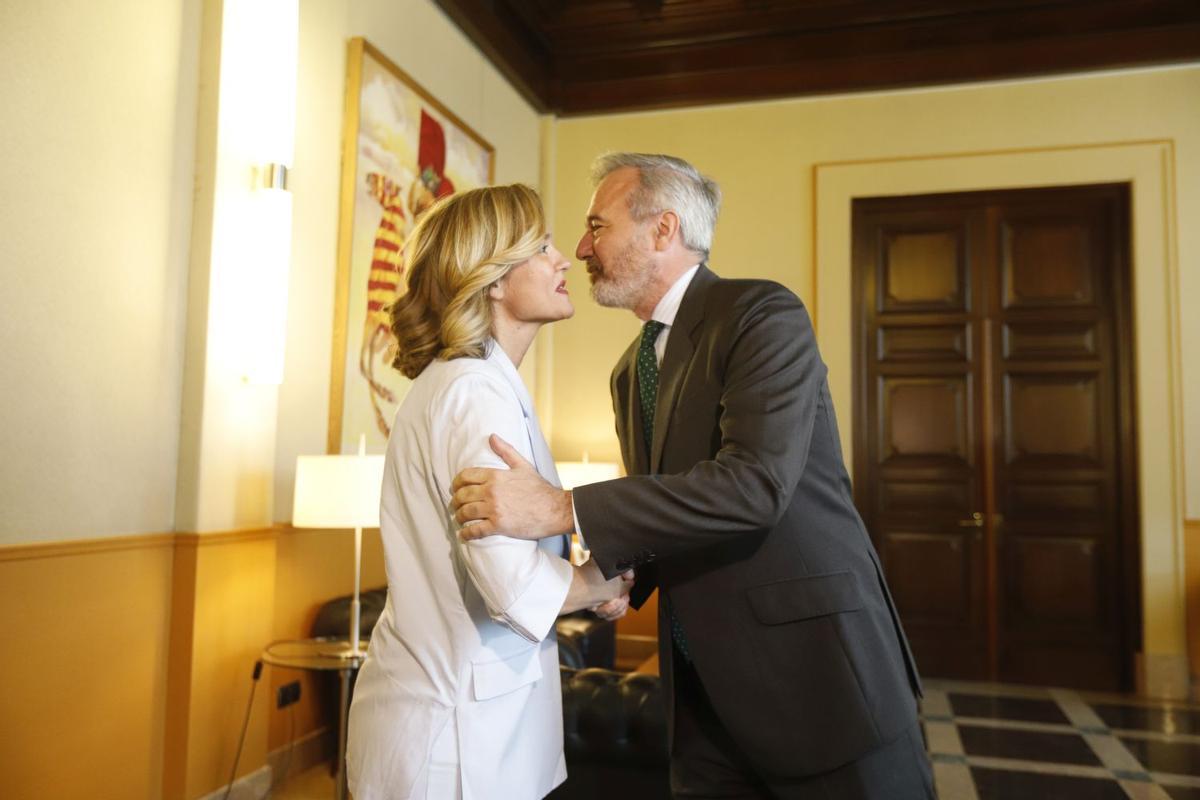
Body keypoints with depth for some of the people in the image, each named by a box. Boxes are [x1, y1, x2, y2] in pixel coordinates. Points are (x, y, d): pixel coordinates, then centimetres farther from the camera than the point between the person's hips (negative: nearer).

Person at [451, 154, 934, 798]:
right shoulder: (630, 371, 11)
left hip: (816, 664, -6)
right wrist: (608, 580, -3)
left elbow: (755, 482, -26)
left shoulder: (763, 314, -12)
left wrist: (562, 509, -28)